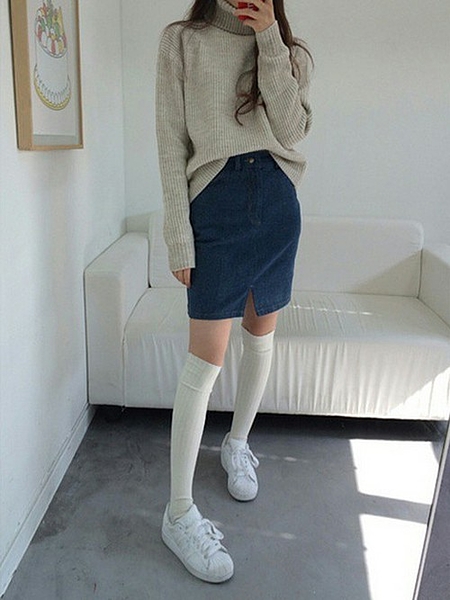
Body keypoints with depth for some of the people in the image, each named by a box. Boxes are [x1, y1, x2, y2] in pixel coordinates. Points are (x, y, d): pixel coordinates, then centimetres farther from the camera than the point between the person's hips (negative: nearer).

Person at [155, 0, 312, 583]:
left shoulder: (291, 49, 13)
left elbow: (291, 130, -3)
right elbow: (171, 141, -3)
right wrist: (178, 237, -9)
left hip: (277, 200, 5)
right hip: (215, 200, -4)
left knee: (261, 333, 12)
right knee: (206, 359, -9)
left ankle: (237, 444, 36)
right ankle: (179, 513, 3)